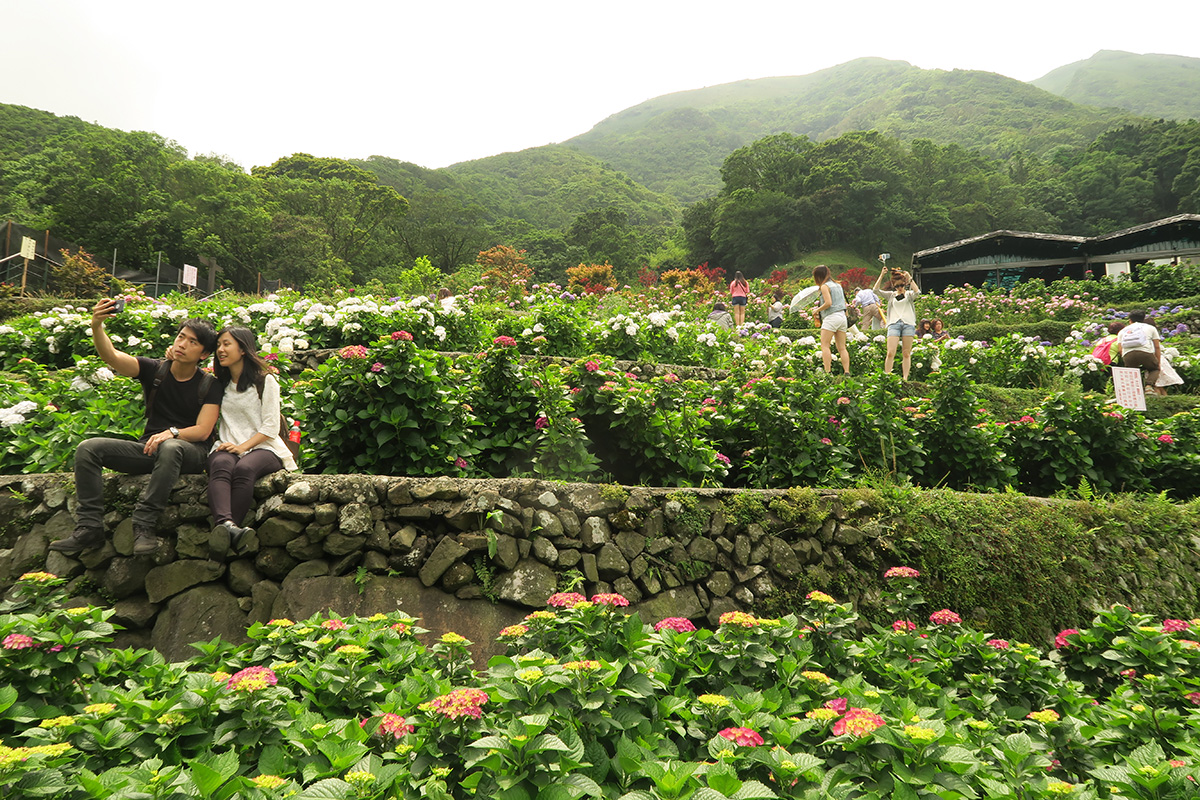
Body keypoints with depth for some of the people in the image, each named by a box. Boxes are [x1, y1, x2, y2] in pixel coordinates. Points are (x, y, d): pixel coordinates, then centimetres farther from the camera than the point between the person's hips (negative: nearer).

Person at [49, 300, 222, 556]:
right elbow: (111, 357, -9)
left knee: (170, 448, -40)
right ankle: (89, 528, -20)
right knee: (88, 448, -15)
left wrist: (171, 433, -28)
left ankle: (144, 525, -36)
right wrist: (97, 326, -27)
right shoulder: (155, 370, 7)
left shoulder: (209, 386, -1)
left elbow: (203, 431, -9)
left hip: (190, 452, -4)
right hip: (148, 449, 4)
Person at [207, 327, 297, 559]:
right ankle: (226, 525, -61)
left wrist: (243, 446, -14)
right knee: (221, 466, -35)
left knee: (244, 469, -37)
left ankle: (222, 531, -50)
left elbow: (271, 427, 1)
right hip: (226, 447, 3)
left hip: (262, 447, -2)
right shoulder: (220, 384, 24)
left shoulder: (265, 381, 8)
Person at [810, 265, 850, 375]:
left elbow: (828, 303, -17)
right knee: (842, 347, 7)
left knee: (825, 345, -7)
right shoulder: (838, 285, 19)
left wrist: (817, 310, -2)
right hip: (842, 316, 8)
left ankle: (828, 371, -17)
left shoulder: (825, 286, -5)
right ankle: (847, 372, 0)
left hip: (831, 317, -8)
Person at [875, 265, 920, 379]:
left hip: (908, 324, 0)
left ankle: (905, 378, 1)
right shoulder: (891, 295, 16)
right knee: (890, 353, -12)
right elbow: (876, 289, 5)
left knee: (906, 354, 0)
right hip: (894, 324, 0)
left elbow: (917, 292, -9)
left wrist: (910, 278, -9)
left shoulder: (909, 294, 13)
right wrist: (882, 275, -1)